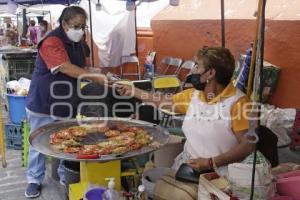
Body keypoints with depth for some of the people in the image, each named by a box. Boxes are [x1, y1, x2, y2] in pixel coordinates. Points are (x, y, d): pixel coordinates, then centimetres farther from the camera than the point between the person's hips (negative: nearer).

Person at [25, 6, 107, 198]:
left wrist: (101, 76, -5)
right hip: (44, 103, -7)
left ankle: (66, 176, 30)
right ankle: (35, 180, 22)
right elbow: (67, 69, -31)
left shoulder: (77, 43, 7)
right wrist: (96, 78, -35)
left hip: (66, 103, 7)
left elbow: (82, 68, 13)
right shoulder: (52, 41, -21)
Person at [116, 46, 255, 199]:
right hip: (188, 165, 6)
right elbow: (165, 102, 21)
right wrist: (132, 91, 26)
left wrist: (211, 163, -22)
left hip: (217, 173, -6)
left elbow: (248, 145, -17)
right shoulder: (193, 95, 7)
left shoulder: (236, 102, -15)